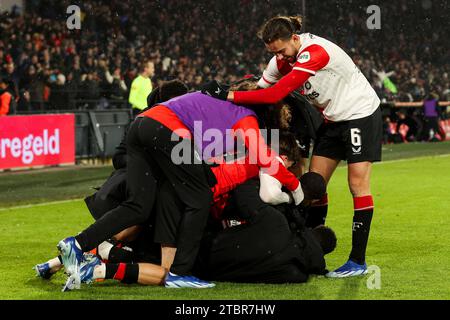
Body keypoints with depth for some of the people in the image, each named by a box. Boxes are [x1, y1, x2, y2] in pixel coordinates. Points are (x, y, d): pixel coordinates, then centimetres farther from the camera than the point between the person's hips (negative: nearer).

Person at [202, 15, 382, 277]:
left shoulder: (315, 52, -30)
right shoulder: (283, 60, -4)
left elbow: (276, 94, -36)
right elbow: (260, 89, -2)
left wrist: (230, 96, -37)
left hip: (360, 113, -8)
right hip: (333, 119, 9)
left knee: (358, 183, -9)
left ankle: (358, 261, -6)